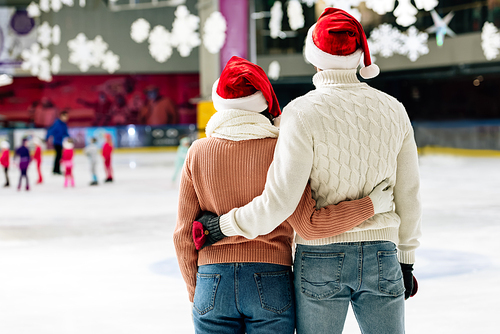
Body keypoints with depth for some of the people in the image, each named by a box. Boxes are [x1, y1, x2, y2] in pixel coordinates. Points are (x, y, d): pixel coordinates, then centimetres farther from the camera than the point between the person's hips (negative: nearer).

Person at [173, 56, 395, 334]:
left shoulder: (198, 152, 0)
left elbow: (184, 235, 3)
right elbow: (308, 225, -15)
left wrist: (195, 290, 16)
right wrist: (371, 205, -7)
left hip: (213, 286, 2)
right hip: (270, 287, -1)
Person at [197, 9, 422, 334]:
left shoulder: (303, 112, -12)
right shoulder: (393, 110, 1)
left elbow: (279, 201, -17)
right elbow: (408, 197, 7)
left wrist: (225, 225, -2)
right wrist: (406, 259, 18)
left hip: (320, 260, -3)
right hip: (382, 258, 3)